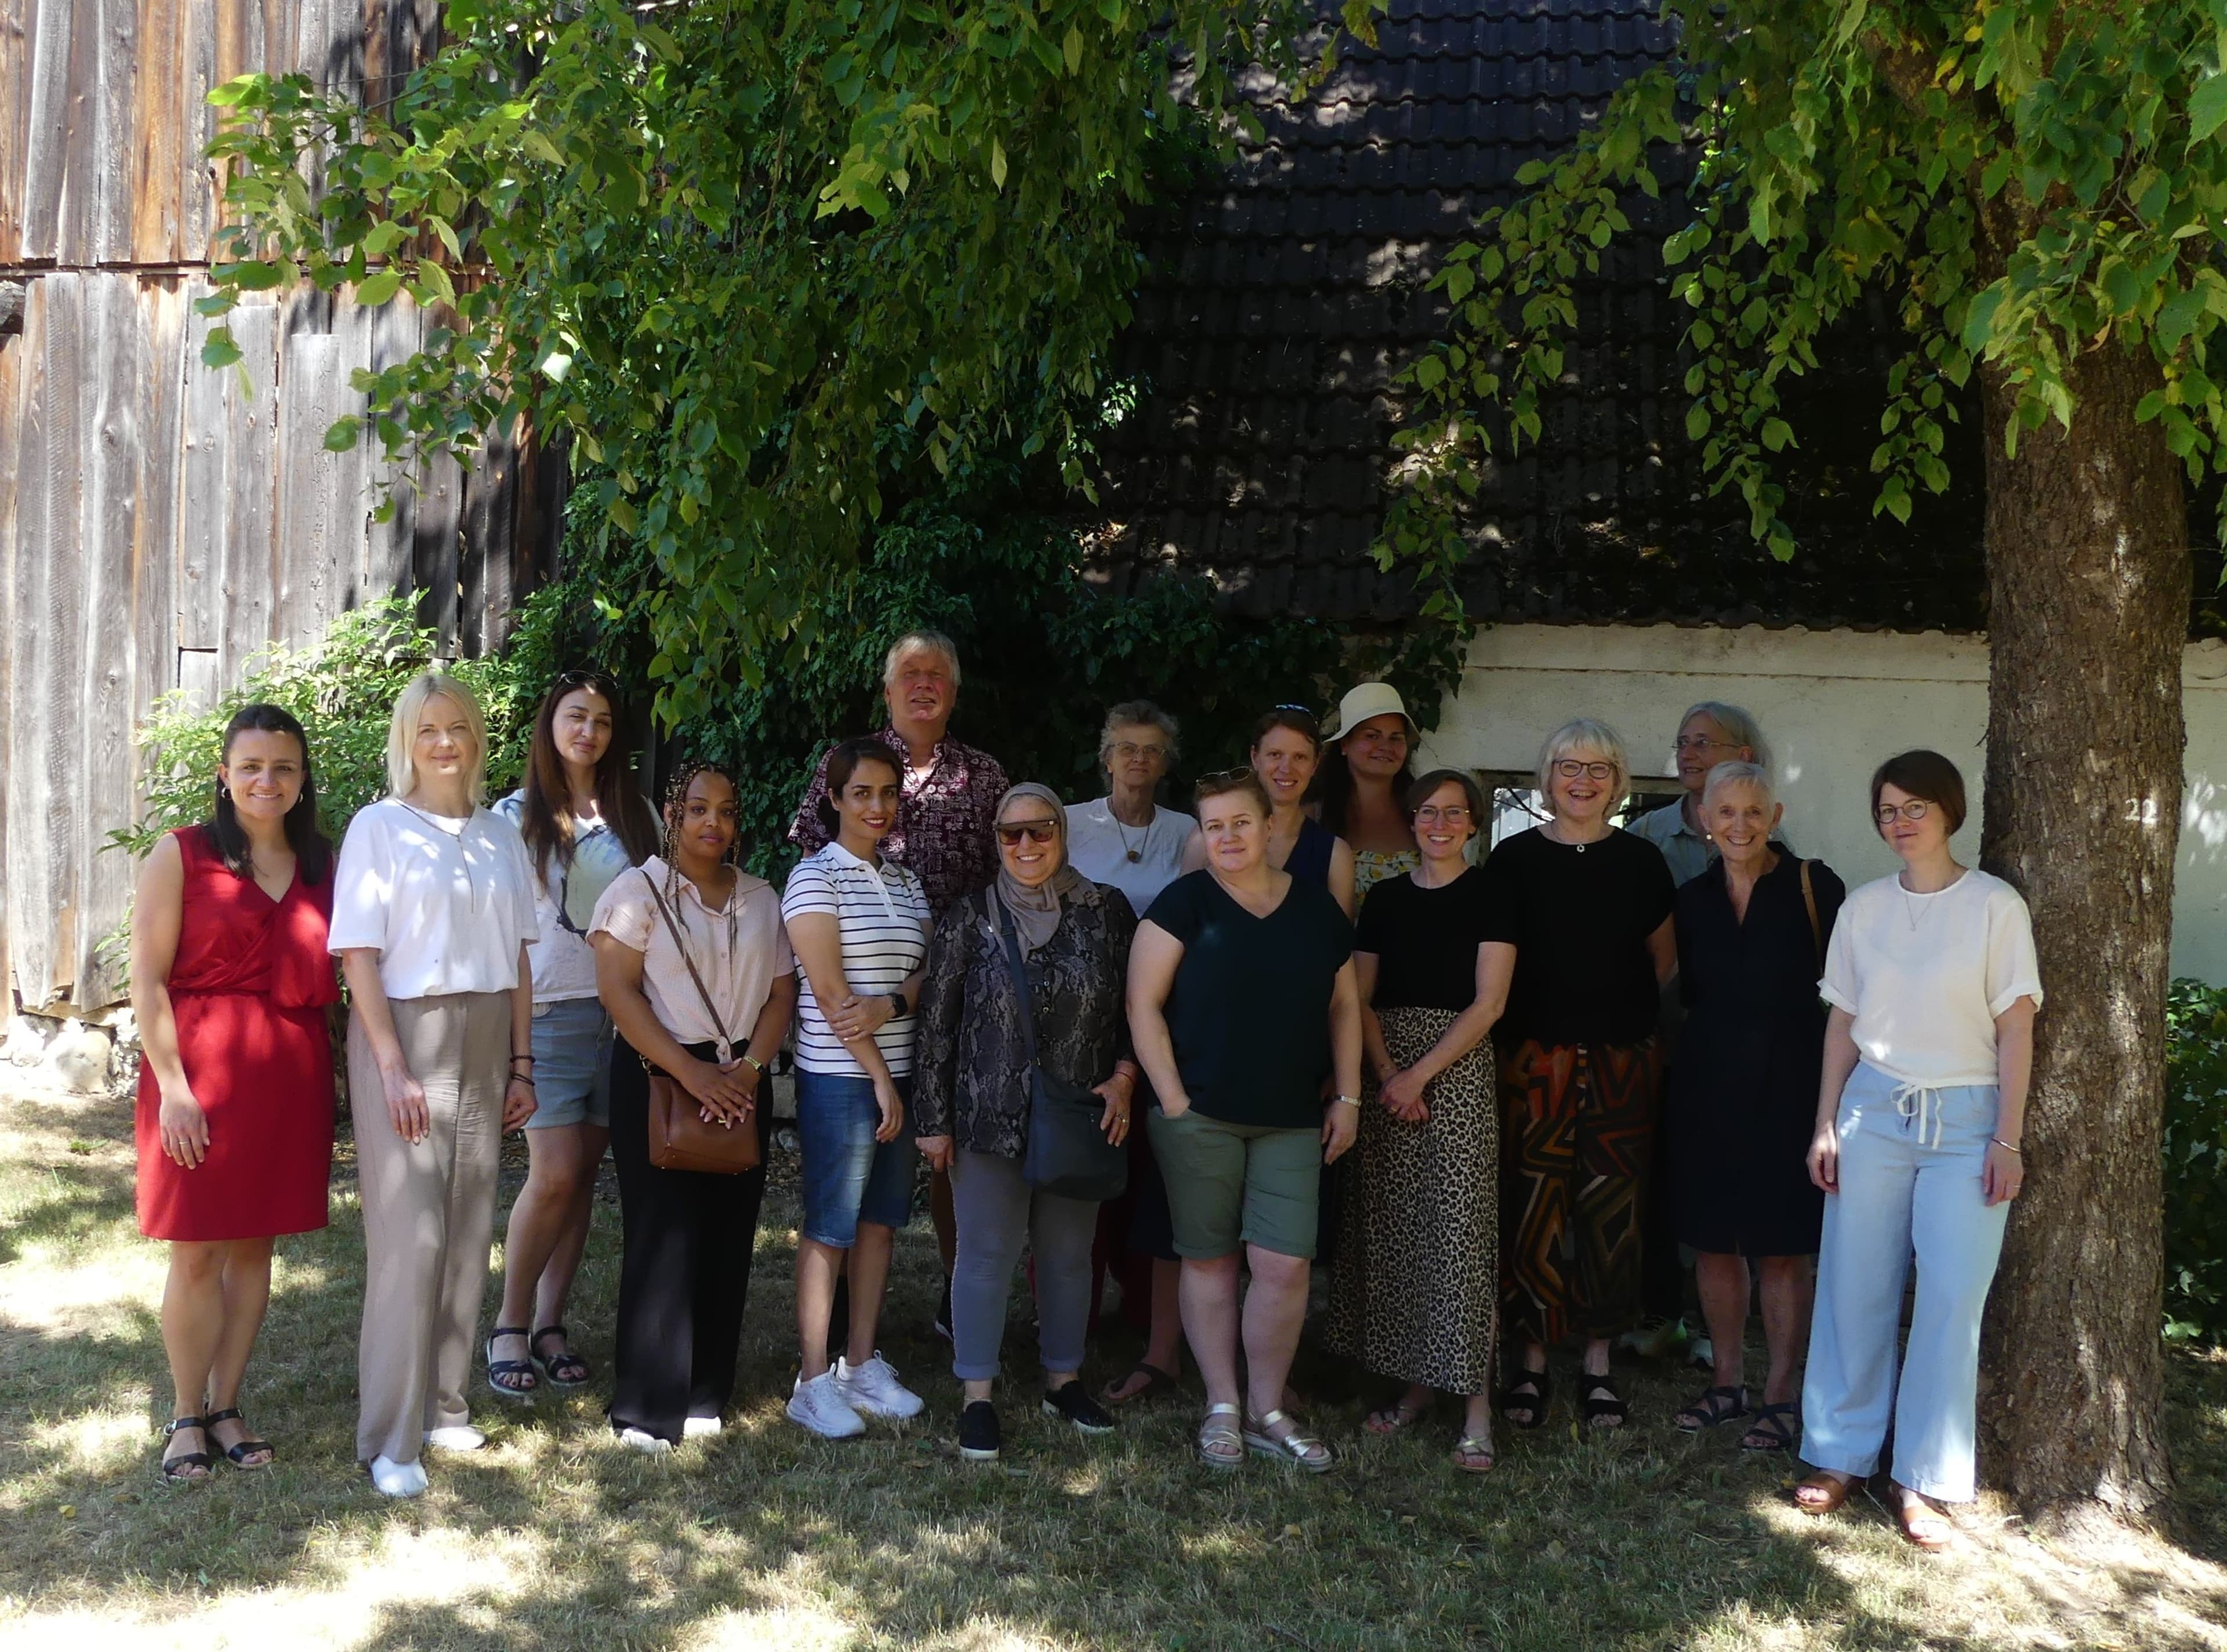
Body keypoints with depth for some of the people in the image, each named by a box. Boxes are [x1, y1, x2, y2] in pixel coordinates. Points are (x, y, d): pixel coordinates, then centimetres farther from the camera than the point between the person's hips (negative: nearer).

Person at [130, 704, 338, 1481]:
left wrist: (328, 1072, 2)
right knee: (197, 1251, 2)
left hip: (291, 1078, 4)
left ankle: (226, 1408, 22)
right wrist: (173, 1087, -13)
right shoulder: (180, 855, -1)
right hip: (200, 1070, -3)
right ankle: (186, 1416, 17)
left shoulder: (322, 868, 11)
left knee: (254, 1245, 10)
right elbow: (148, 979, -6)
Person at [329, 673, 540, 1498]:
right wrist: (393, 1065, -15)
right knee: (410, 1234, -8)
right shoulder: (379, 826, -3)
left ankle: (444, 1405, 20)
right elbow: (358, 953, -8)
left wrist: (521, 1065, 8)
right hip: (404, 1033, -5)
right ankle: (391, 1438, -1)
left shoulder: (500, 835, 11)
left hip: (485, 1042, 5)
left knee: (469, 1231, 7)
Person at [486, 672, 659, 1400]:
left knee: (582, 1175, 5)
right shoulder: (516, 816, 3)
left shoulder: (635, 815, 11)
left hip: (623, 1010, 3)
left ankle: (549, 1324, 14)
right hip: (548, 1010, -3)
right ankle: (511, 1326, 5)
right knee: (555, 1175, -11)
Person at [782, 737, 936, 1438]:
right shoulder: (815, 877, -8)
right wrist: (880, 1078, -14)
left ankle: (863, 1364, 22)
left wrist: (890, 1004, -11)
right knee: (829, 1227, -1)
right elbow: (830, 992, -14)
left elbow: (928, 973, 10)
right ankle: (814, 1380, 8)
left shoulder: (906, 881, 13)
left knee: (881, 1219, 12)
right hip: (840, 1077, -7)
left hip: (900, 1071, 7)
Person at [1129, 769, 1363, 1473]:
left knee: (1285, 1264, -3)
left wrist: (1347, 1098, 9)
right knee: (1210, 1260, 5)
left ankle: (1268, 1411, 14)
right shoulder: (1185, 902, -2)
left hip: (1291, 1123, 2)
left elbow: (1344, 1005, 15)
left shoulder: (1316, 907, 9)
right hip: (1199, 1117, -2)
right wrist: (1173, 1100, -9)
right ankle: (1222, 1408, 19)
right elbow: (1143, 1004, -5)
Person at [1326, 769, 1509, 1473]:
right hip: (1388, 1077, 4)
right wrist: (1386, 1074, -7)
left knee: (1459, 1230, -8)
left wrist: (1420, 1074, -12)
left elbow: (1488, 1003, -7)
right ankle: (1416, 1384, 15)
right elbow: (1361, 999, 8)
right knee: (1391, 1230, 5)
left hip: (1459, 1070, -4)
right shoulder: (1384, 898, 12)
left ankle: (1477, 1403, -5)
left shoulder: (1488, 895, 0)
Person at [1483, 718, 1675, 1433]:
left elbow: (1663, 958, 15)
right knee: (1534, 1211, -3)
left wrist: (1619, 1009, 7)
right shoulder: (1515, 858, 1)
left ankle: (1599, 1361, 16)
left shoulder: (1641, 860, 6)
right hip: (1536, 1056, -1)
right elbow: (1494, 964, 0)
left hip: (1622, 1059, 2)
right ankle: (1533, 1360, 10)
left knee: (1612, 1209, 4)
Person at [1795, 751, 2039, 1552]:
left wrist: (2008, 1139, -7)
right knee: (1853, 1288, 3)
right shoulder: (1863, 908, 6)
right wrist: (1826, 1126, 7)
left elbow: (2015, 1028, -3)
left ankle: (1924, 1481, 7)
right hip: (1874, 1109, 3)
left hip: (1965, 1119, -3)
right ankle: (1841, 1456, 15)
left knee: (1952, 1300, -3)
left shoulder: (1995, 906, -4)